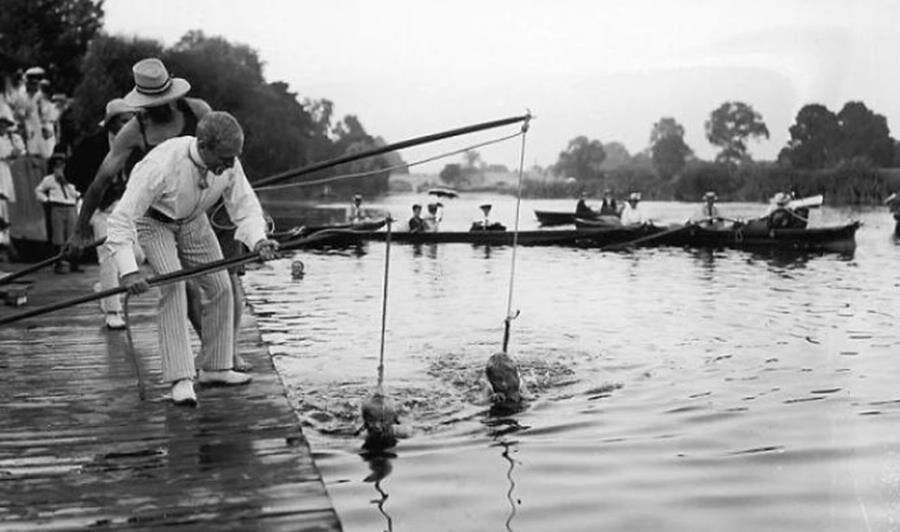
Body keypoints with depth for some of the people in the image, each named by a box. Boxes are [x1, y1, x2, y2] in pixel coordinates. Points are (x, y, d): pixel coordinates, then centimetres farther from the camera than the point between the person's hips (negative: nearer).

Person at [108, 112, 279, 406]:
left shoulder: (229, 164, -24)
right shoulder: (162, 164, -39)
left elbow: (246, 208, -15)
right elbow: (122, 218, -36)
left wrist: (258, 240, -36)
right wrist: (128, 270, -45)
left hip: (192, 220, 5)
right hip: (153, 220, -5)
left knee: (220, 287, 1)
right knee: (173, 286, -24)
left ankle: (214, 368, 16)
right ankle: (180, 378, -21)